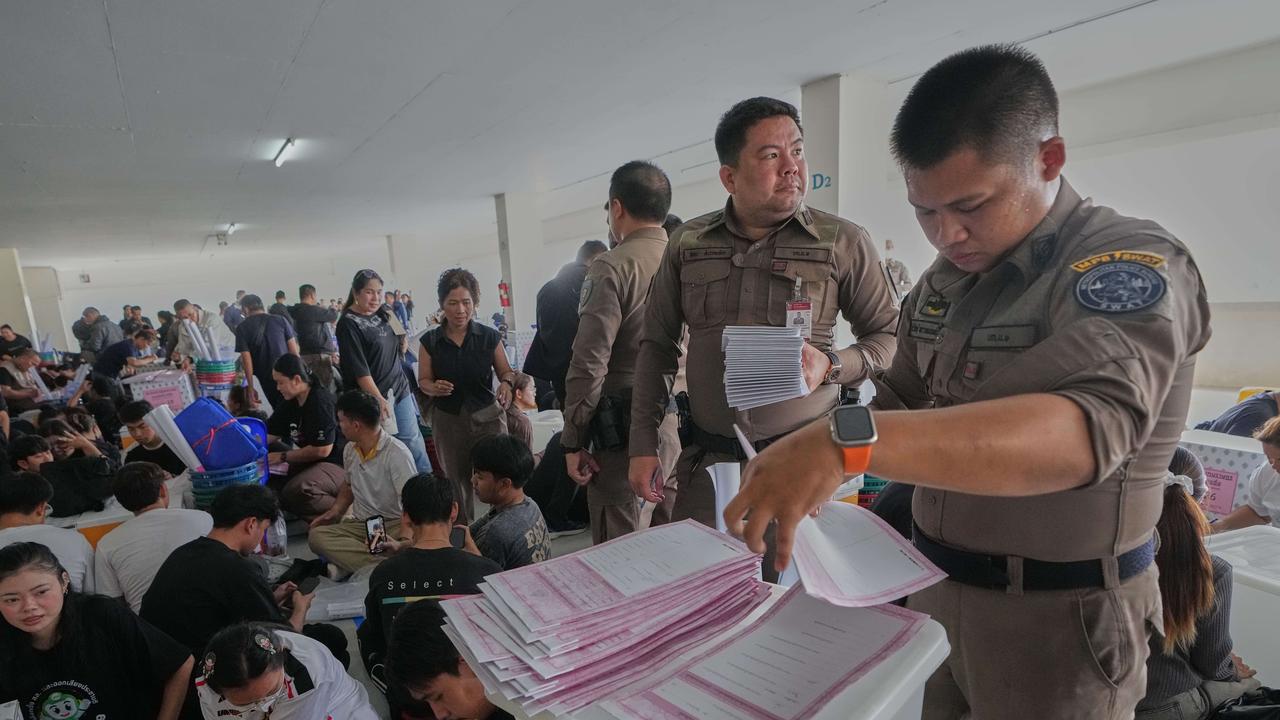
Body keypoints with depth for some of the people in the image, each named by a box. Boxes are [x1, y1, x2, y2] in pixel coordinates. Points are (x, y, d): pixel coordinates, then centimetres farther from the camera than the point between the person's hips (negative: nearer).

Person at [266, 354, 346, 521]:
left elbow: (322, 450, -20)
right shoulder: (289, 402, 9)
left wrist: (282, 456, -11)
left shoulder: (321, 402, -18)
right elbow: (269, 435, 13)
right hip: (311, 463, 10)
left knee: (296, 491, -32)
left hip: (338, 465, -10)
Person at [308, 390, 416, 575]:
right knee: (316, 536, -23)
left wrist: (401, 540, -33)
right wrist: (334, 511, 8)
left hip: (393, 525, -7)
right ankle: (382, 565, -33)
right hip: (359, 524, 7)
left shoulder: (397, 453, -15)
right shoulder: (350, 450, 8)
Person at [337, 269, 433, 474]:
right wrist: (379, 399, -23)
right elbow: (359, 369, -18)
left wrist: (403, 343, 1)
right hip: (374, 397, -6)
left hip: (400, 388, 6)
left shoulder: (384, 312, 7)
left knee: (413, 441, 9)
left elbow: (401, 345, 23)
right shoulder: (348, 323, -11)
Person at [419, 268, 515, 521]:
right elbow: (423, 381, 7)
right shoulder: (430, 341, 1)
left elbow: (506, 371, 6)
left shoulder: (490, 337, -3)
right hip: (447, 420, 2)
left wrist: (506, 383, -16)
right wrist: (435, 388, -15)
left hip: (487, 416, -1)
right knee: (457, 480, 10)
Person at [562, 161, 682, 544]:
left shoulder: (613, 267, -11)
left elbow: (589, 365, -14)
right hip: (682, 422, 6)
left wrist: (573, 441, -6)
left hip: (623, 424, -6)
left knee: (617, 547, 6)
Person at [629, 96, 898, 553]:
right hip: (706, 461, 2)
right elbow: (658, 346, 9)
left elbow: (888, 337, 7)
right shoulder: (687, 244, 5)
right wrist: (643, 446, 6)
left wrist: (833, 364, -14)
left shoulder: (845, 243, -1)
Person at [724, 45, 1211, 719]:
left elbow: (1088, 427, -37)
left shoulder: (1128, 263, -18)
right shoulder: (944, 280, 3)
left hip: (1056, 614, -6)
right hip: (934, 585, 6)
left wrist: (847, 442, -50)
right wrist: (808, 453, -9)